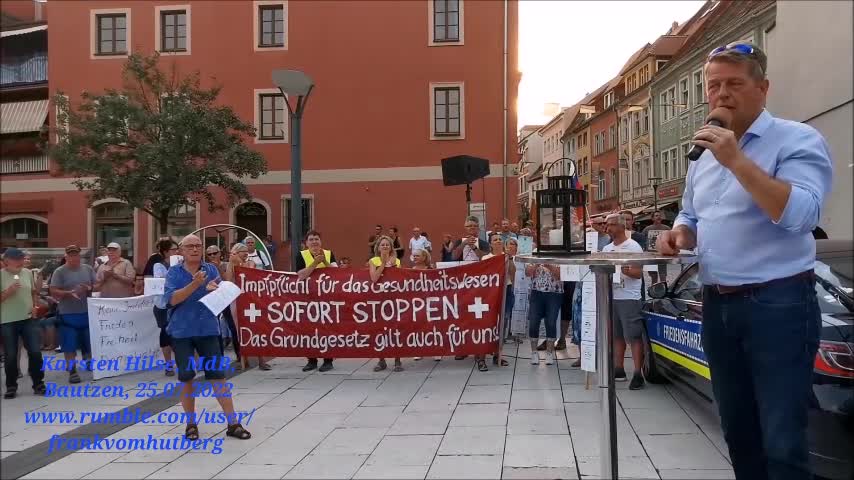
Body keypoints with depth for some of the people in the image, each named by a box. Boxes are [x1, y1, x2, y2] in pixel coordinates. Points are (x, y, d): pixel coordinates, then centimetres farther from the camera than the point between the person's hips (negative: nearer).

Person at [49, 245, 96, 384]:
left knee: (89, 341, 14)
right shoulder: (60, 272, -5)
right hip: (68, 314, -4)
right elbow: (53, 292, -10)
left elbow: (97, 285, 12)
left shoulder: (88, 269, 7)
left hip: (87, 312, 4)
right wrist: (69, 293, -24)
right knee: (69, 344, -1)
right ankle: (72, 370, 5)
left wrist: (90, 288, -10)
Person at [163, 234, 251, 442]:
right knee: (186, 378, 6)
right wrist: (195, 284, -23)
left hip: (208, 330, 0)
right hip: (182, 332, 0)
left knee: (218, 376, -1)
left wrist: (214, 290, -24)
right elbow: (172, 299, -11)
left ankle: (232, 423, 3)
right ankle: (191, 423, 20)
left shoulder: (211, 270, 5)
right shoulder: (174, 272, 2)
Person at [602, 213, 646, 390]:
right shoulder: (607, 249, 15)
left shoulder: (633, 247, -5)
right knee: (617, 335, 12)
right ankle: (618, 370, 19)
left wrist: (627, 271, -29)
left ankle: (638, 374, -8)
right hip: (611, 297, 7)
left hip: (629, 298, -7)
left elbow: (639, 273, -10)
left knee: (634, 336, -8)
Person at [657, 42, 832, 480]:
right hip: (717, 306, 7)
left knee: (782, 441, -3)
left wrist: (736, 160, -23)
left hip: (778, 304, -7)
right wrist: (679, 234, 3)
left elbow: (800, 214, -23)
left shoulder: (798, 140, -7)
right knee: (738, 431, 17)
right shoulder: (703, 157, 14)